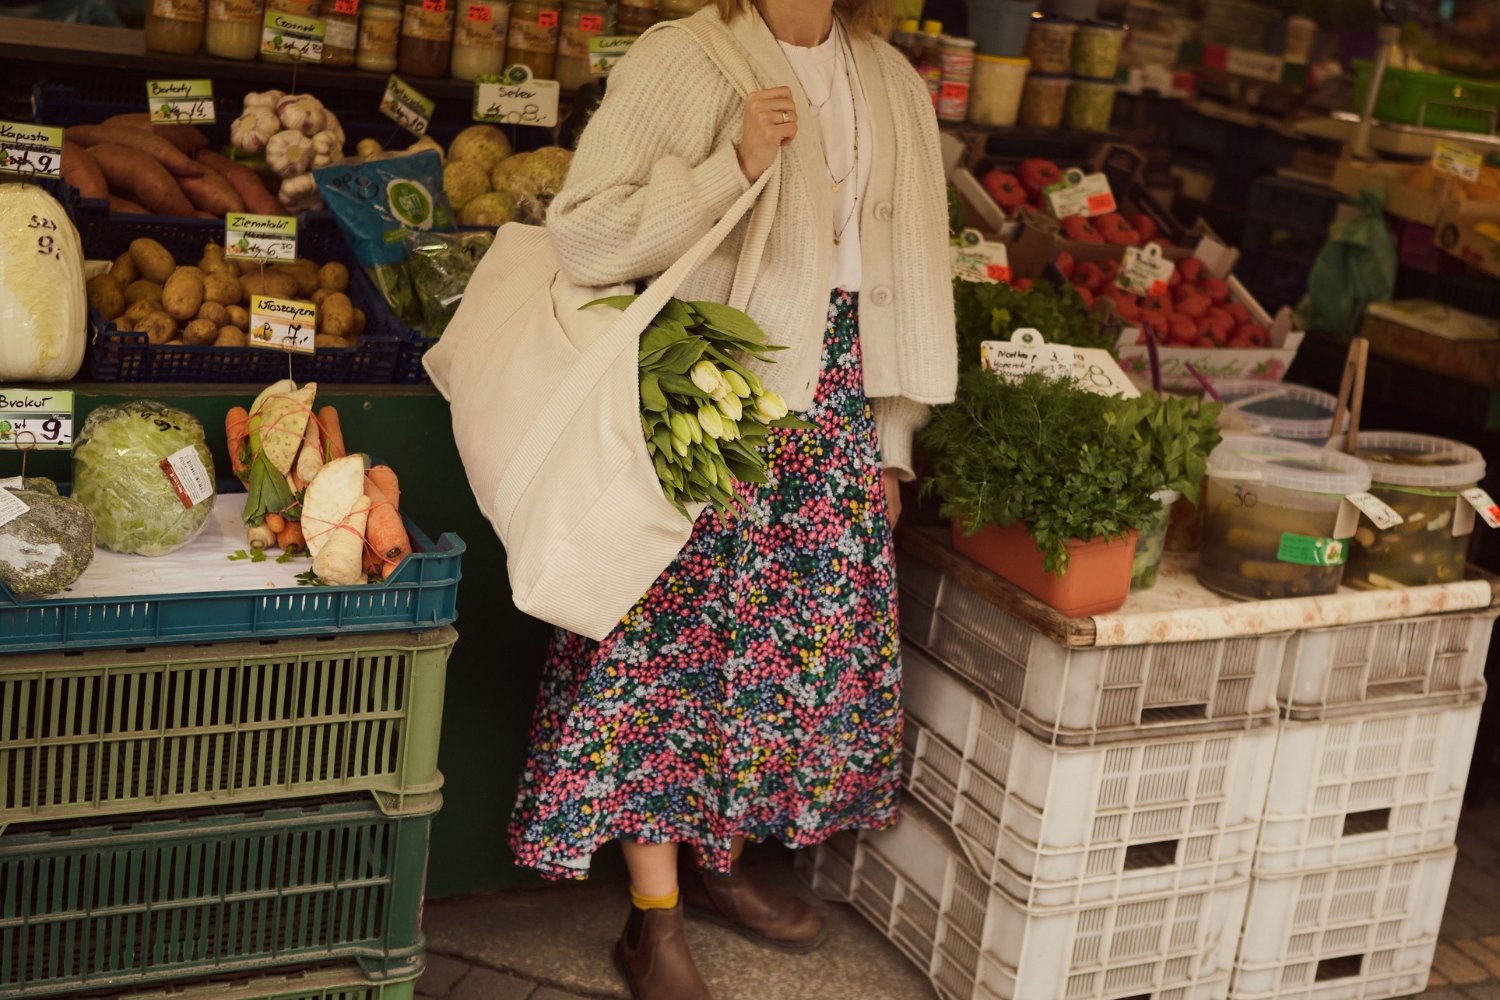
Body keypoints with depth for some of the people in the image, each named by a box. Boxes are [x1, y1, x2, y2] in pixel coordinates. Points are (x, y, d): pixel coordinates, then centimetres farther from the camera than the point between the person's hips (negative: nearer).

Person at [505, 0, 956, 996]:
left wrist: (890, 444, 12)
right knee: (672, 645, -2)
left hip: (833, 402, 6)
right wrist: (733, 166, -23)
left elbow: (908, 273, 13)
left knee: (813, 640, 10)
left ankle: (720, 860, 30)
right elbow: (582, 233, -14)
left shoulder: (893, 84, 10)